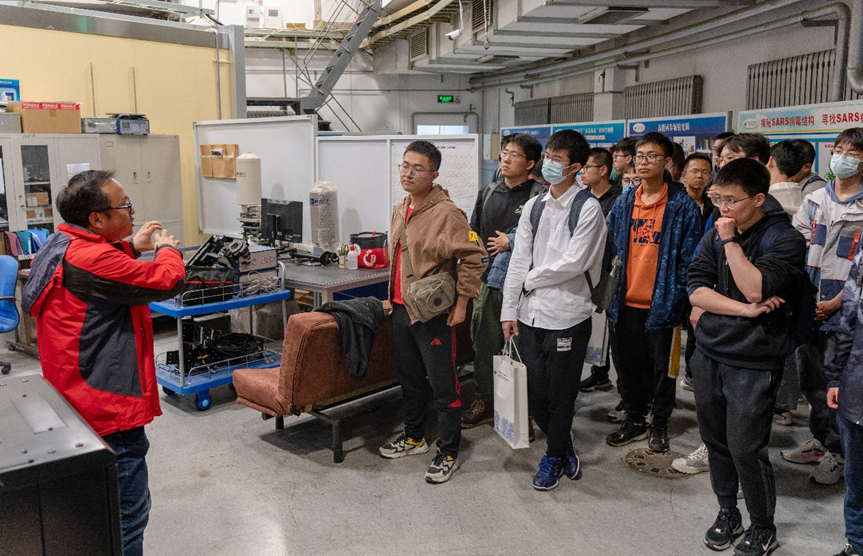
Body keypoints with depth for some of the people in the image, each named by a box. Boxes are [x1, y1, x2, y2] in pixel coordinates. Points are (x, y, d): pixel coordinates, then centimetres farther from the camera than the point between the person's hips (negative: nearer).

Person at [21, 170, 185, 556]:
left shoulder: (62, 246, 6)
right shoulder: (92, 259, -26)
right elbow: (168, 281, -23)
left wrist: (131, 248, 15)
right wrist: (166, 249, -3)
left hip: (77, 402, 11)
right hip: (108, 409, -11)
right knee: (127, 514, 1)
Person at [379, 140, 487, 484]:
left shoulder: (446, 213, -18)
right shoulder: (401, 210, 10)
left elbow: (473, 258, -19)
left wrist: (461, 303, -17)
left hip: (432, 313, -9)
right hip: (402, 309, 9)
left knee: (442, 385, 1)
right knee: (409, 377, 21)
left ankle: (448, 454, 15)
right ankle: (414, 438, 39)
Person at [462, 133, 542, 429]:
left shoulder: (539, 197, -7)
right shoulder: (488, 193, 13)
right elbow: (473, 236, 16)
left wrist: (512, 243, -12)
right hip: (487, 282, 6)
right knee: (484, 344, 13)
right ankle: (484, 403, 27)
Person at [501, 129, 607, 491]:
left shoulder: (587, 208, -7)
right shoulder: (533, 207, 10)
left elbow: (574, 263, -15)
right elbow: (519, 260, 8)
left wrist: (532, 280, -5)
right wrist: (509, 311, 4)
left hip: (567, 316, -5)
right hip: (530, 314, 6)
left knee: (560, 395, 7)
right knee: (534, 393, 11)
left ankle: (554, 457, 29)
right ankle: (564, 450, 33)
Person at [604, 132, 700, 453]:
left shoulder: (682, 204, -7)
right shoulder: (624, 202, 7)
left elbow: (688, 256, -8)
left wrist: (678, 296, -13)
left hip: (661, 302, -4)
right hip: (626, 302, 4)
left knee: (662, 366, 9)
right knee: (628, 364, 14)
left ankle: (659, 426, 27)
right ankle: (635, 420, 31)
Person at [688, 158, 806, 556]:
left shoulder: (785, 239, -8)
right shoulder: (715, 235, 6)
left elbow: (756, 288, -23)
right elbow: (696, 289, -3)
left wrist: (732, 242, -16)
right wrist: (745, 310, -15)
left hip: (753, 362, -5)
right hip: (709, 354, 5)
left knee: (746, 449, -1)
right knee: (716, 440, 14)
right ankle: (727, 512, 34)